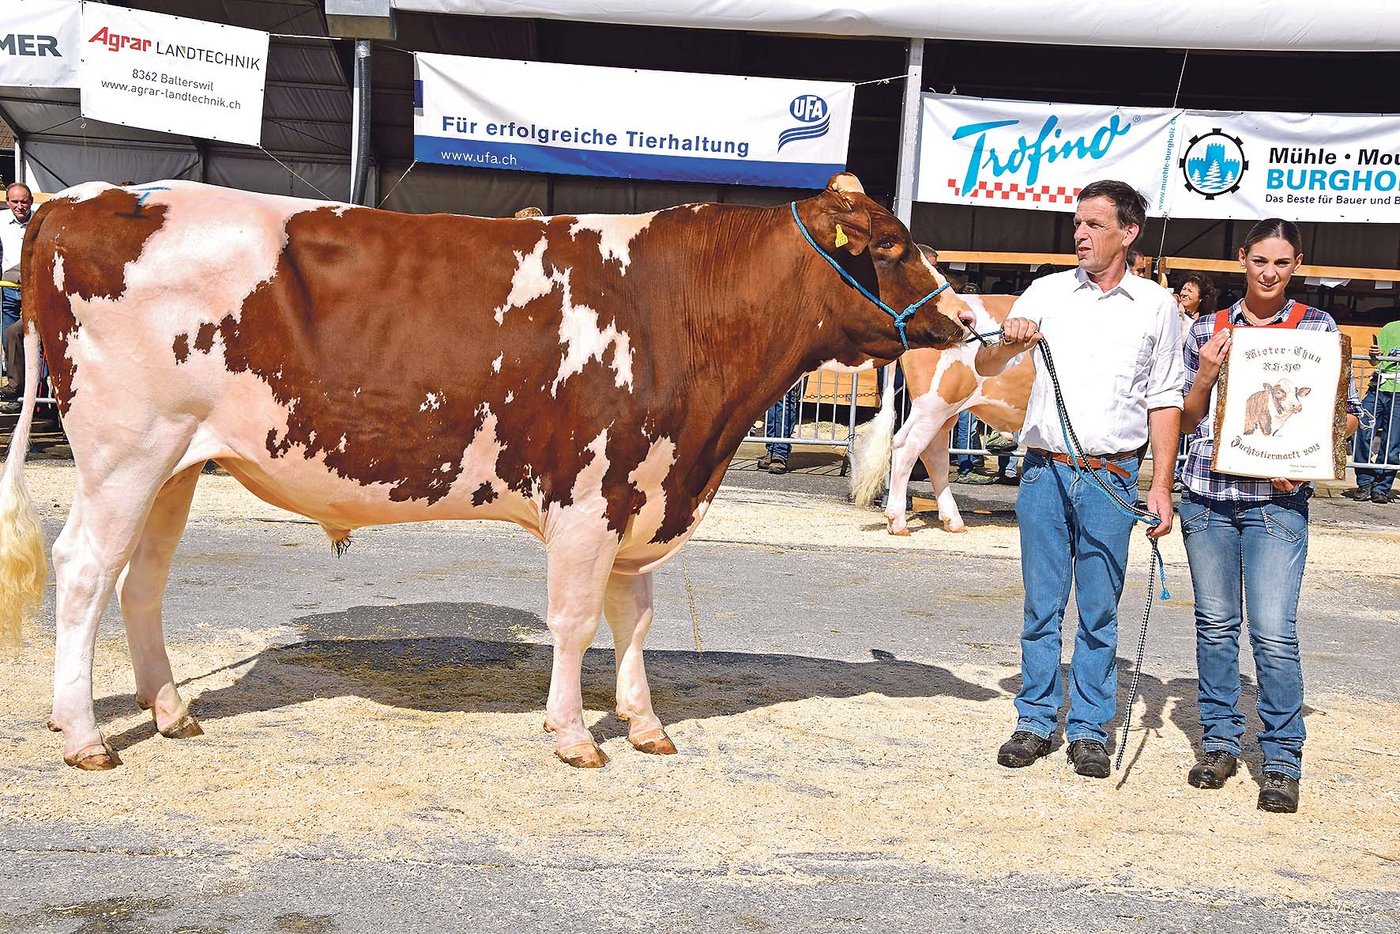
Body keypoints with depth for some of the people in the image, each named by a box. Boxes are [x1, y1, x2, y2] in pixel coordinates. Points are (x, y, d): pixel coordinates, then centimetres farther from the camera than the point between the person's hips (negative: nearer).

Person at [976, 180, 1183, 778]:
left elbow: (1165, 401, 7)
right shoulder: (1048, 293, 8)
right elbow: (985, 367, 4)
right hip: (1044, 471, 1)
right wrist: (1009, 345, -19)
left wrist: (1161, 485, 0)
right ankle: (1036, 721, 16)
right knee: (1041, 604, 6)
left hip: (1111, 477, -1)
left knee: (1099, 611, 4)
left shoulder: (1157, 305, 6)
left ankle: (1088, 729, 15)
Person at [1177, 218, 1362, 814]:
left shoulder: (1317, 327, 4)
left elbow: (1347, 413, 6)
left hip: (1277, 500, -2)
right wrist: (1205, 374, -6)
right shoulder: (1208, 329, 9)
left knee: (1273, 632, -8)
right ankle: (1219, 742, 22)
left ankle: (1282, 762, 4)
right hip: (1208, 496, 2)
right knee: (1215, 624, 9)